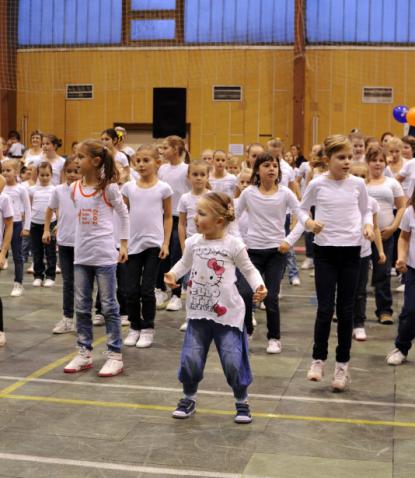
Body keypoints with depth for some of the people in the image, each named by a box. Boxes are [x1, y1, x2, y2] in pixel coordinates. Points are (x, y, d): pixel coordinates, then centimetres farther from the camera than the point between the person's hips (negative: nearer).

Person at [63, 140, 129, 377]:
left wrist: (124, 244, -2)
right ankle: (85, 353, 20)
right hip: (81, 255, 6)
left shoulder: (109, 187, -9)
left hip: (105, 255, -5)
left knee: (109, 305, 1)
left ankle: (115, 355, 8)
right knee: (82, 306, 9)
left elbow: (124, 216, -1)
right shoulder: (74, 188, 5)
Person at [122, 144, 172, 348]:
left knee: (147, 289, 0)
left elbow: (167, 217, 3)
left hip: (153, 245, -2)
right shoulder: (129, 187, 3)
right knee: (131, 290, 4)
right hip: (132, 244, 2)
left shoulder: (163, 188, -2)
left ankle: (148, 328, 14)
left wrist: (166, 243, -4)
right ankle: (134, 327, 20)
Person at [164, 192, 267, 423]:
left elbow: (249, 269, 1)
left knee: (233, 361, -2)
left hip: (227, 313, -3)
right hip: (198, 312, 4)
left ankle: (242, 403, 20)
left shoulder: (233, 245, -9)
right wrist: (173, 274, -2)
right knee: (190, 359, 3)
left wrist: (259, 286, -17)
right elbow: (185, 263, 17)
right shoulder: (193, 242, 1)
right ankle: (189, 399, 27)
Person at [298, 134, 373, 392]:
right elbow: (303, 209, 7)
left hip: (351, 250, 1)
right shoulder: (317, 184, -5)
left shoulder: (358, 184, 0)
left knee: (346, 310, 6)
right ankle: (318, 359, 15)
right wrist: (309, 222, -14)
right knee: (325, 308, -4)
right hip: (325, 250, -1)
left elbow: (365, 211, 12)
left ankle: (343, 364, 18)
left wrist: (368, 225, -9)